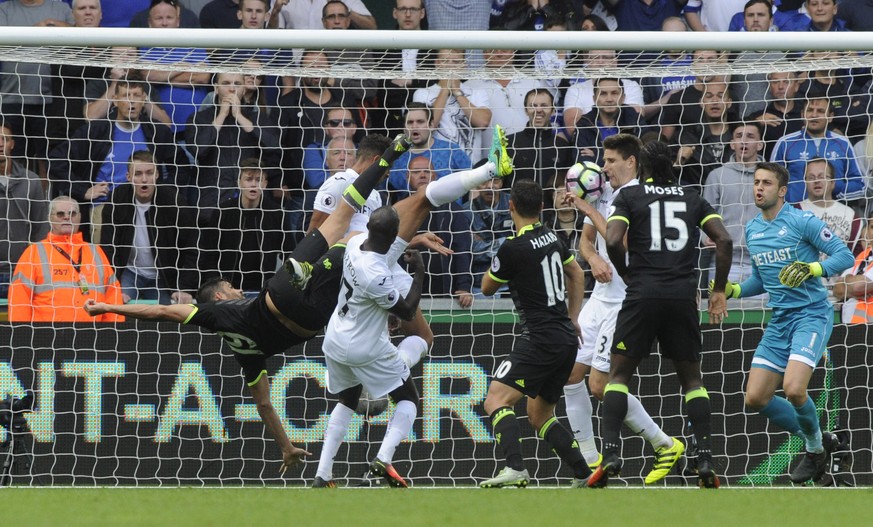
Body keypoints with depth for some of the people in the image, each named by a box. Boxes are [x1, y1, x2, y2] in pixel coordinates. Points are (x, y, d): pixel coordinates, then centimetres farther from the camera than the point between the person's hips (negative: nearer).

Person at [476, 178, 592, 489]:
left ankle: (515, 469, -34)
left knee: (496, 400, -15)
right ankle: (584, 475, 11)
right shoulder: (552, 238, 11)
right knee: (539, 414, 18)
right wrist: (572, 319, 33)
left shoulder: (513, 248, -14)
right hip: (566, 339, 9)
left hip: (541, 339, -9)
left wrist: (497, 264, 19)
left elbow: (487, 288, 3)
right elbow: (576, 274, 29)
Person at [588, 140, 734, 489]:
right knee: (692, 378, 13)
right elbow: (724, 240, 3)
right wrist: (719, 291, 9)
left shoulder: (630, 196, 6)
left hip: (643, 293, -2)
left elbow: (613, 241, -8)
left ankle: (611, 453, -10)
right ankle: (706, 458, 1)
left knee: (619, 372, 7)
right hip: (684, 296, 2)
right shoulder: (692, 199, 15)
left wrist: (628, 275, 9)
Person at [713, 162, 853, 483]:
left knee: (793, 389, -25)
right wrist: (733, 290, 8)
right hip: (779, 321, 8)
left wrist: (812, 269, -27)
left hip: (811, 314, -8)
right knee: (756, 398, 0)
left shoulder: (802, 222, -10)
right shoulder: (752, 230, 12)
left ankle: (815, 448, 4)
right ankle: (816, 441, 20)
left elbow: (844, 256, -12)